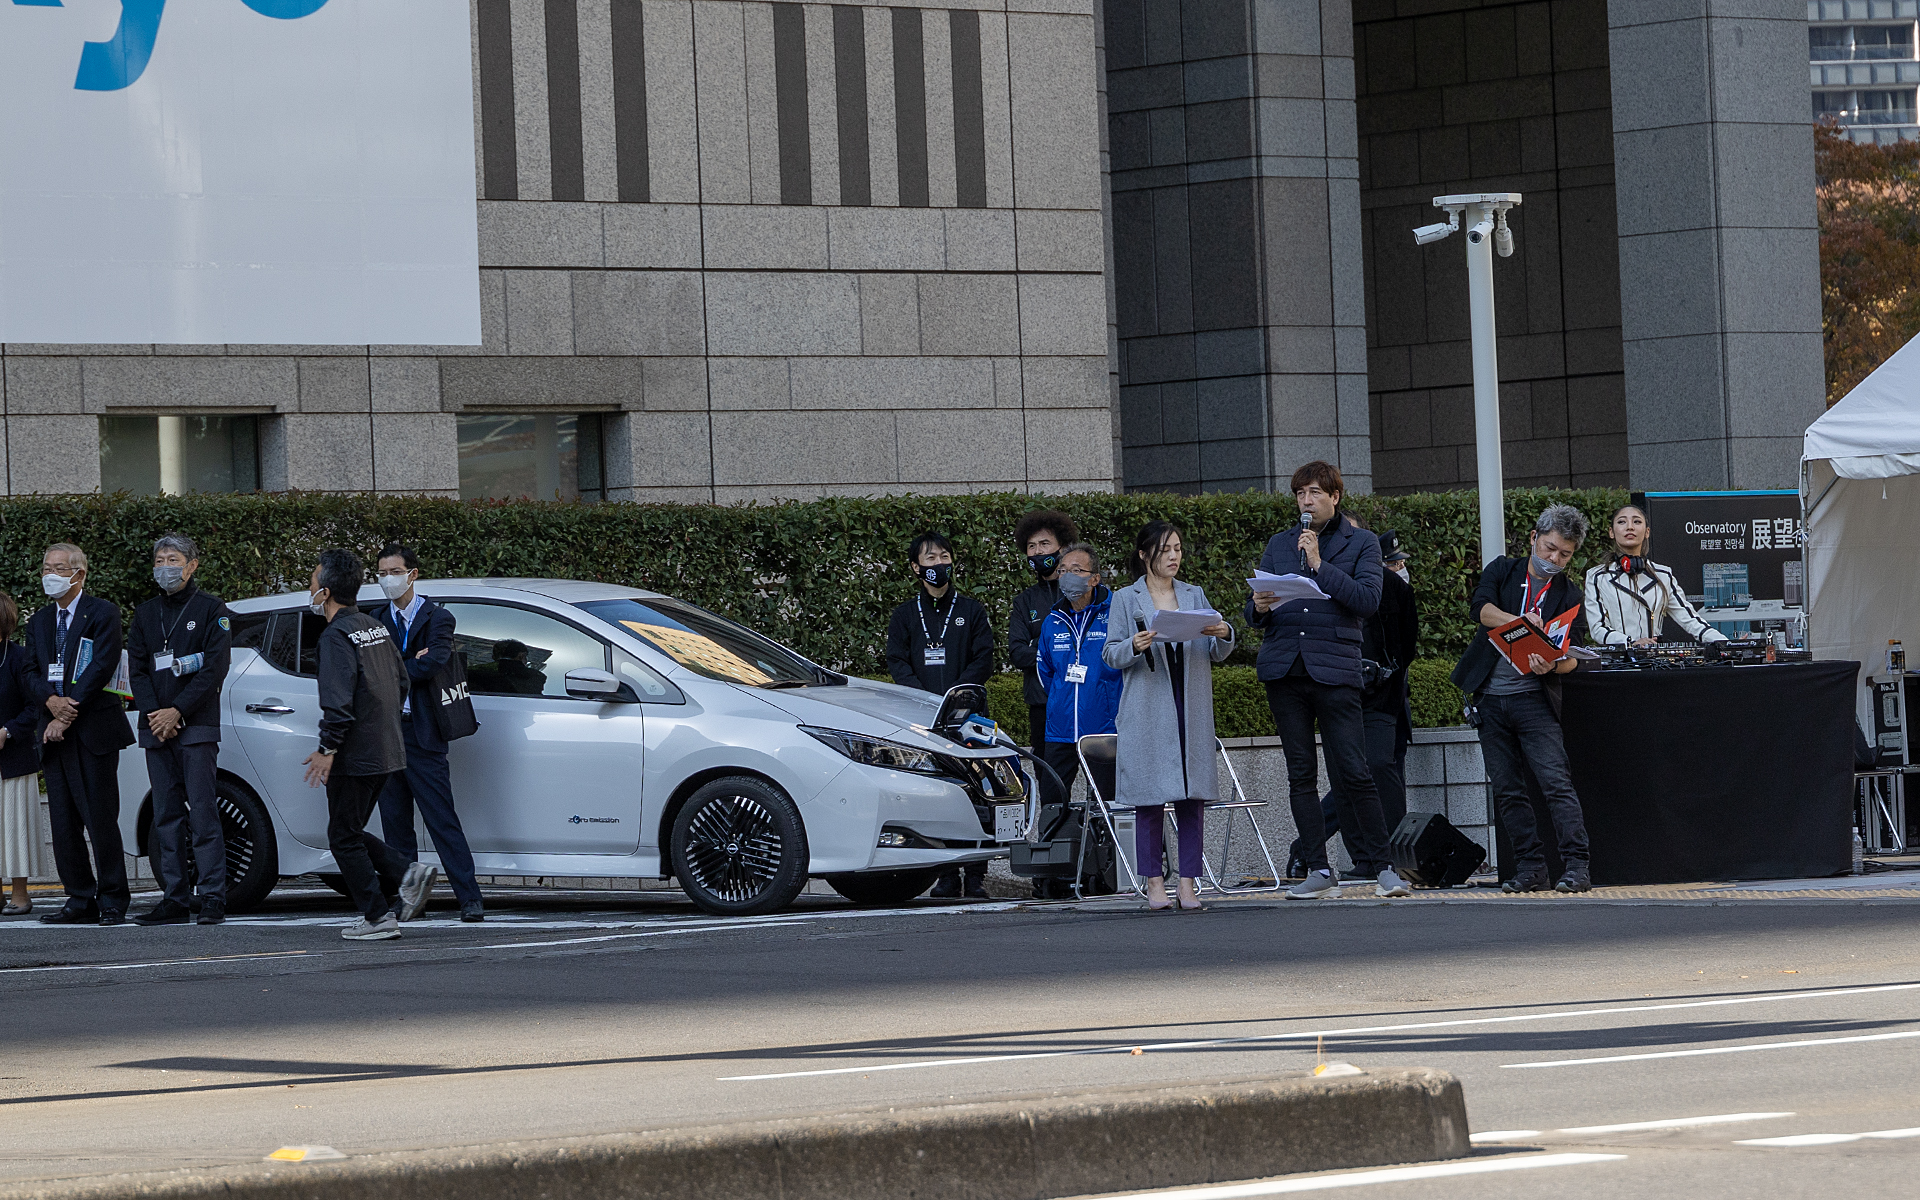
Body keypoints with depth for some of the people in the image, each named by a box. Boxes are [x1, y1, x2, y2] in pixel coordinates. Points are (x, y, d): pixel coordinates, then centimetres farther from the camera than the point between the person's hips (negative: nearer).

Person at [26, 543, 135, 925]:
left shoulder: (103, 613, -1)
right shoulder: (39, 623, 18)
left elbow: (101, 667, -10)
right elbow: (32, 673, 11)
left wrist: (67, 717, -13)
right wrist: (52, 701, -11)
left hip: (94, 731, -6)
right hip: (56, 734, 6)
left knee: (101, 818, -8)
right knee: (63, 822, 3)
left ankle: (112, 901, -3)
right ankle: (80, 900, 8)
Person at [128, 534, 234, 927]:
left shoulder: (211, 611, 2)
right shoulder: (145, 614, 16)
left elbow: (215, 669, -6)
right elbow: (136, 669, 10)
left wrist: (178, 711, -13)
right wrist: (154, 714, -6)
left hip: (196, 726, -5)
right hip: (156, 729, 5)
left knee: (202, 813, -9)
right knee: (167, 817, 4)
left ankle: (213, 898, -10)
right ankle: (175, 899, 6)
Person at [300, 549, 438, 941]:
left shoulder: (337, 636, -16)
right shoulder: (375, 627, 12)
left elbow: (338, 700, -24)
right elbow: (401, 681, 20)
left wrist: (327, 749, -20)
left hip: (355, 755, -9)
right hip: (385, 749, 9)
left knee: (344, 837, 1)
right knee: (351, 832, 18)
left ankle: (378, 917, 0)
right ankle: (406, 875, 1)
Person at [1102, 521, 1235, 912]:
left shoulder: (1195, 596, 15)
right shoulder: (1126, 600, 6)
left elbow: (1218, 654, 13)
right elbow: (1110, 655, 2)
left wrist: (1224, 636, -9)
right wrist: (1134, 647, -19)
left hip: (1191, 712, 3)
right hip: (1146, 714, -3)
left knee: (1192, 798, -1)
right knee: (1149, 799, -3)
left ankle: (1188, 883, 2)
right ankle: (1155, 882, 3)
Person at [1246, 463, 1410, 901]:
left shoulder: (1361, 543, 7)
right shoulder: (1280, 544, 16)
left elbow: (1368, 600, -8)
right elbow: (1254, 611, 15)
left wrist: (1320, 565, -12)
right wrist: (1259, 608, -8)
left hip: (1335, 666, -4)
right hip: (1284, 667, 4)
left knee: (1354, 773, -9)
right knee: (1300, 774, 3)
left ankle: (1380, 868, -2)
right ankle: (1317, 871, 7)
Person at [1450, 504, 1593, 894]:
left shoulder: (1568, 595, 8)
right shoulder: (1503, 572, 10)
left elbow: (1572, 657, -1)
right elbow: (1481, 608, -10)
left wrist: (1552, 664, -24)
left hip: (1535, 697, -2)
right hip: (1491, 698, 2)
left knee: (1556, 782, -14)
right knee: (1506, 790, 2)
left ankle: (1576, 866, -16)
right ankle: (1530, 868, 8)